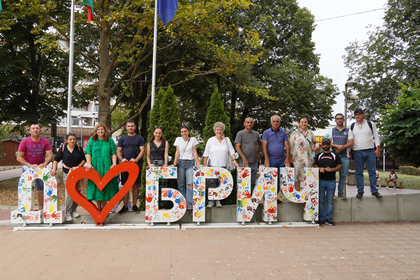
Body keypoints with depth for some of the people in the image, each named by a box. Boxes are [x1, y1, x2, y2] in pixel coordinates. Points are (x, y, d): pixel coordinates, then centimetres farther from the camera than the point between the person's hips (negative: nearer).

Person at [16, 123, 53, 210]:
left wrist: (45, 163, -25)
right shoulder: (25, 142, -8)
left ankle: (41, 209, 13)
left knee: (41, 190, 3)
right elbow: (19, 157, -9)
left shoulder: (45, 141, -4)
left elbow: (50, 155, -6)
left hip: (41, 169, 1)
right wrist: (29, 165, -22)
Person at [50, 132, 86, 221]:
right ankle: (68, 213, 4)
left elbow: (84, 159, 7)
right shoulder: (63, 149, 0)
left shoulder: (79, 148, 3)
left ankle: (73, 210, 24)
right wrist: (54, 169, -9)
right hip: (67, 173, -3)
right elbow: (56, 160, 3)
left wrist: (79, 166, -9)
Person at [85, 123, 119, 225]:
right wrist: (88, 163, -9)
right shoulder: (92, 140, 9)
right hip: (95, 167, 0)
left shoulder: (109, 140, 10)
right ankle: (99, 208, 15)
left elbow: (113, 153, 6)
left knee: (105, 186, 0)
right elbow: (88, 153, 4)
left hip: (106, 167, 0)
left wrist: (114, 164, -6)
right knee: (96, 186, 3)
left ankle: (104, 207, 11)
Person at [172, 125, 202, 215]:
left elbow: (195, 153, 5)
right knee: (181, 184, -1)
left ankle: (190, 206, -9)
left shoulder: (193, 140, 8)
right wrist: (174, 164, -6)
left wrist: (198, 164, -3)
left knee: (190, 184, -12)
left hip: (190, 164, -1)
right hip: (180, 163, 1)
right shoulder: (178, 139, 10)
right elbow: (177, 152, 4)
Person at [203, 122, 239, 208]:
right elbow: (206, 154, 6)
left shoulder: (227, 140, 10)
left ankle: (218, 201, 13)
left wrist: (234, 160, -11)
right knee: (211, 184, -6)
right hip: (212, 166, -1)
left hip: (223, 166, 1)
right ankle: (211, 201, 4)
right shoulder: (210, 140, 6)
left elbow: (231, 151, 6)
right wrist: (204, 166, 1)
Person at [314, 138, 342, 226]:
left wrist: (331, 169, -13)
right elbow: (315, 166, 12)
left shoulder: (335, 155, 11)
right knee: (321, 200, 1)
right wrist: (319, 169, -9)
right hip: (321, 180, 1)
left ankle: (328, 218, 9)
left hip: (331, 181, 0)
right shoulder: (319, 156, 15)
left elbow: (340, 166, 4)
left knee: (330, 201, 2)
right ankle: (321, 218, 7)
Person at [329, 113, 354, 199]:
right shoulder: (332, 130, 14)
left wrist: (342, 147, -13)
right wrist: (337, 146, -15)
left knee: (343, 175, 2)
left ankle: (341, 192, 12)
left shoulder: (348, 130, 13)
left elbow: (351, 143, 3)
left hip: (344, 157, 1)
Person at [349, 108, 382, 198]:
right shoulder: (352, 126, 10)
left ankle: (374, 191, 9)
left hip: (370, 151, -1)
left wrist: (377, 149, -2)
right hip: (357, 152, 1)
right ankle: (360, 191, 9)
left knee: (372, 171, 1)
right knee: (359, 172, 3)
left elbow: (376, 137, 7)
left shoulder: (371, 124, 7)